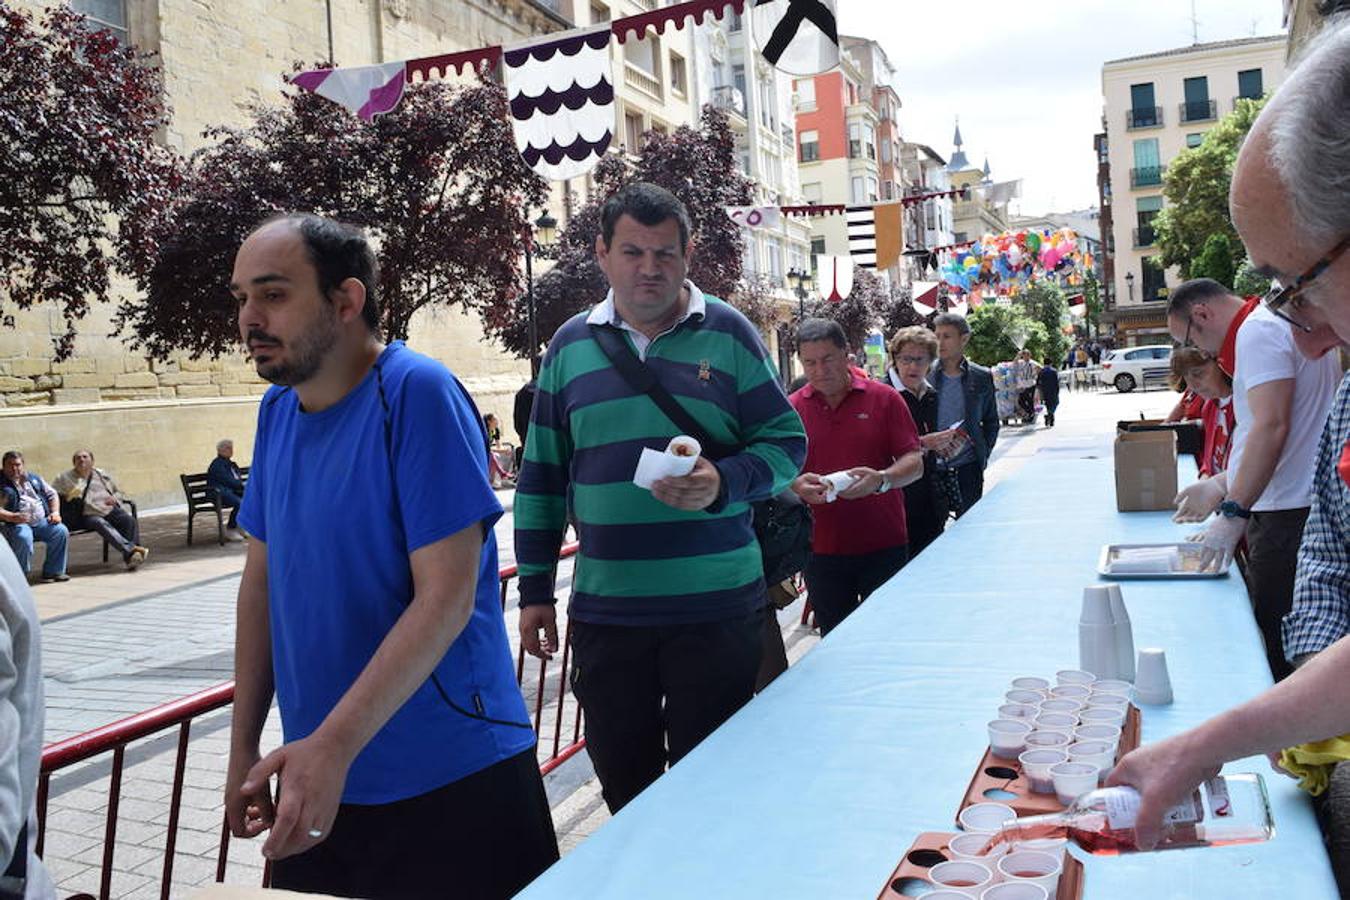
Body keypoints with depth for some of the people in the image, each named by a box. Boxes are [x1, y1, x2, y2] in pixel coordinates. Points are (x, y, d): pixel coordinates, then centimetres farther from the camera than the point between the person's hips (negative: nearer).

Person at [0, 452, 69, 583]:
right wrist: (12, 517, -26)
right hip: (17, 523, -5)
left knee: (61, 531, -22)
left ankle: (53, 571, -10)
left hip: (41, 521, 5)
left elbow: (52, 494, 25)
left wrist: (55, 512, 7)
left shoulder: (33, 478, 21)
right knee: (24, 538, -37)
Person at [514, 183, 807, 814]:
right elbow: (540, 475, 11)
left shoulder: (728, 334, 1)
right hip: (602, 610, 3)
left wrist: (725, 483, -20)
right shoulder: (570, 345, 7)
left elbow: (787, 441, 1)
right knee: (622, 782, 14)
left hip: (716, 608, -2)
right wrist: (534, 589, 9)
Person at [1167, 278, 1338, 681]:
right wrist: (1222, 484, 23)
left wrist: (1234, 512, -23)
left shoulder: (1257, 333, -12)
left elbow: (1271, 428, -23)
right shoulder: (1275, 326, 21)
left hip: (1288, 515, -10)